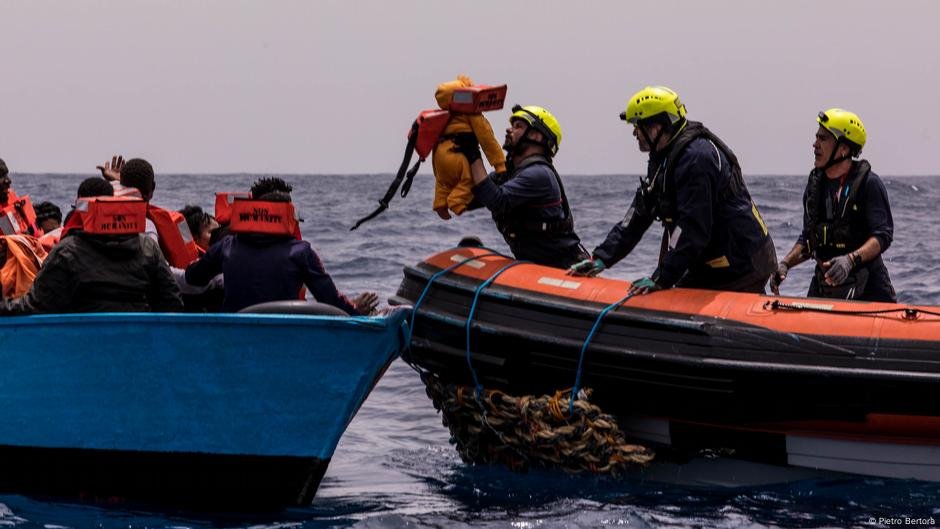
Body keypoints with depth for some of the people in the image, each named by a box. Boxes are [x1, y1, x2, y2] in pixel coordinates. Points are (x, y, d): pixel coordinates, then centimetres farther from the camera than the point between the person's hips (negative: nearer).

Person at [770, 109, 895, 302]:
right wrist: (786, 263, 1)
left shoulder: (868, 183, -9)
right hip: (824, 284, 5)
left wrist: (851, 260, -30)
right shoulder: (816, 183, 9)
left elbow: (883, 235, -16)